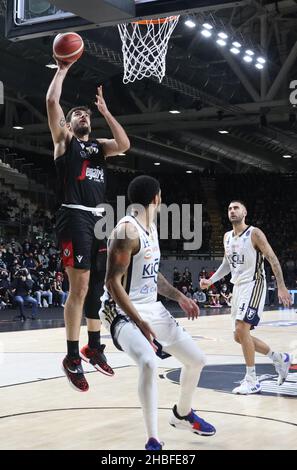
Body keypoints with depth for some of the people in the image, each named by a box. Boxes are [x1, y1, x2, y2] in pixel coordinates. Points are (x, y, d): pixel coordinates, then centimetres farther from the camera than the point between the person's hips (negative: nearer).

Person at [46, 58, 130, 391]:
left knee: (97, 286, 11)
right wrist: (63, 68, 3)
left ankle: (94, 348, 24)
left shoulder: (99, 145, 21)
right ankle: (72, 357, -6)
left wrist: (105, 111, 6)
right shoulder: (64, 140, 7)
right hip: (75, 217, -6)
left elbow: (124, 144, 1)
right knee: (79, 286, -12)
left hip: (99, 218, 6)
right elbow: (52, 101, -6)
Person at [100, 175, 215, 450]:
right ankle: (153, 442, -22)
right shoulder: (127, 230, -21)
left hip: (152, 308, 9)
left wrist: (179, 297, 12)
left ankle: (183, 415, 38)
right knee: (149, 364, -34)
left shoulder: (151, 227, 9)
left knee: (196, 360, 13)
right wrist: (139, 322, -32)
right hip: (124, 312, -9)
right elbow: (113, 283, -25)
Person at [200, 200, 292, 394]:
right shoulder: (227, 237, 10)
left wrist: (282, 287, -17)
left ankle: (252, 380, -10)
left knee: (241, 329, -20)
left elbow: (273, 259, -12)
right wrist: (210, 281, 10)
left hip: (254, 285, -8)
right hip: (238, 286, 8)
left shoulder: (254, 233, -11)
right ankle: (280, 358, 29)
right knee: (240, 336, 11)